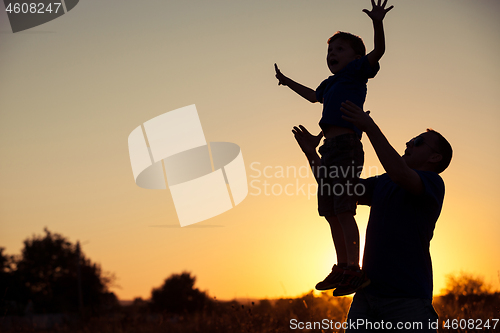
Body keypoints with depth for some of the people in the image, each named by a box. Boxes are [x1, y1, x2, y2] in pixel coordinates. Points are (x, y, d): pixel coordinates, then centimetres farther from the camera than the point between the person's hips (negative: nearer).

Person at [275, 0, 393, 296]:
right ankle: (342, 268, 16)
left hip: (346, 145, -9)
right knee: (331, 213, 9)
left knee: (344, 210, -16)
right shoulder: (330, 83, 24)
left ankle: (354, 269, -19)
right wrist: (288, 82, 57)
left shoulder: (356, 71, 3)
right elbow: (314, 96, 45)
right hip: (329, 149, 9)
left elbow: (378, 52, -15)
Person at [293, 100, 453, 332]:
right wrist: (311, 153, 5)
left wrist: (369, 126, -24)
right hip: (367, 294, 6)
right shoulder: (381, 184, 20)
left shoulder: (433, 183, -2)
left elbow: (399, 174, -23)